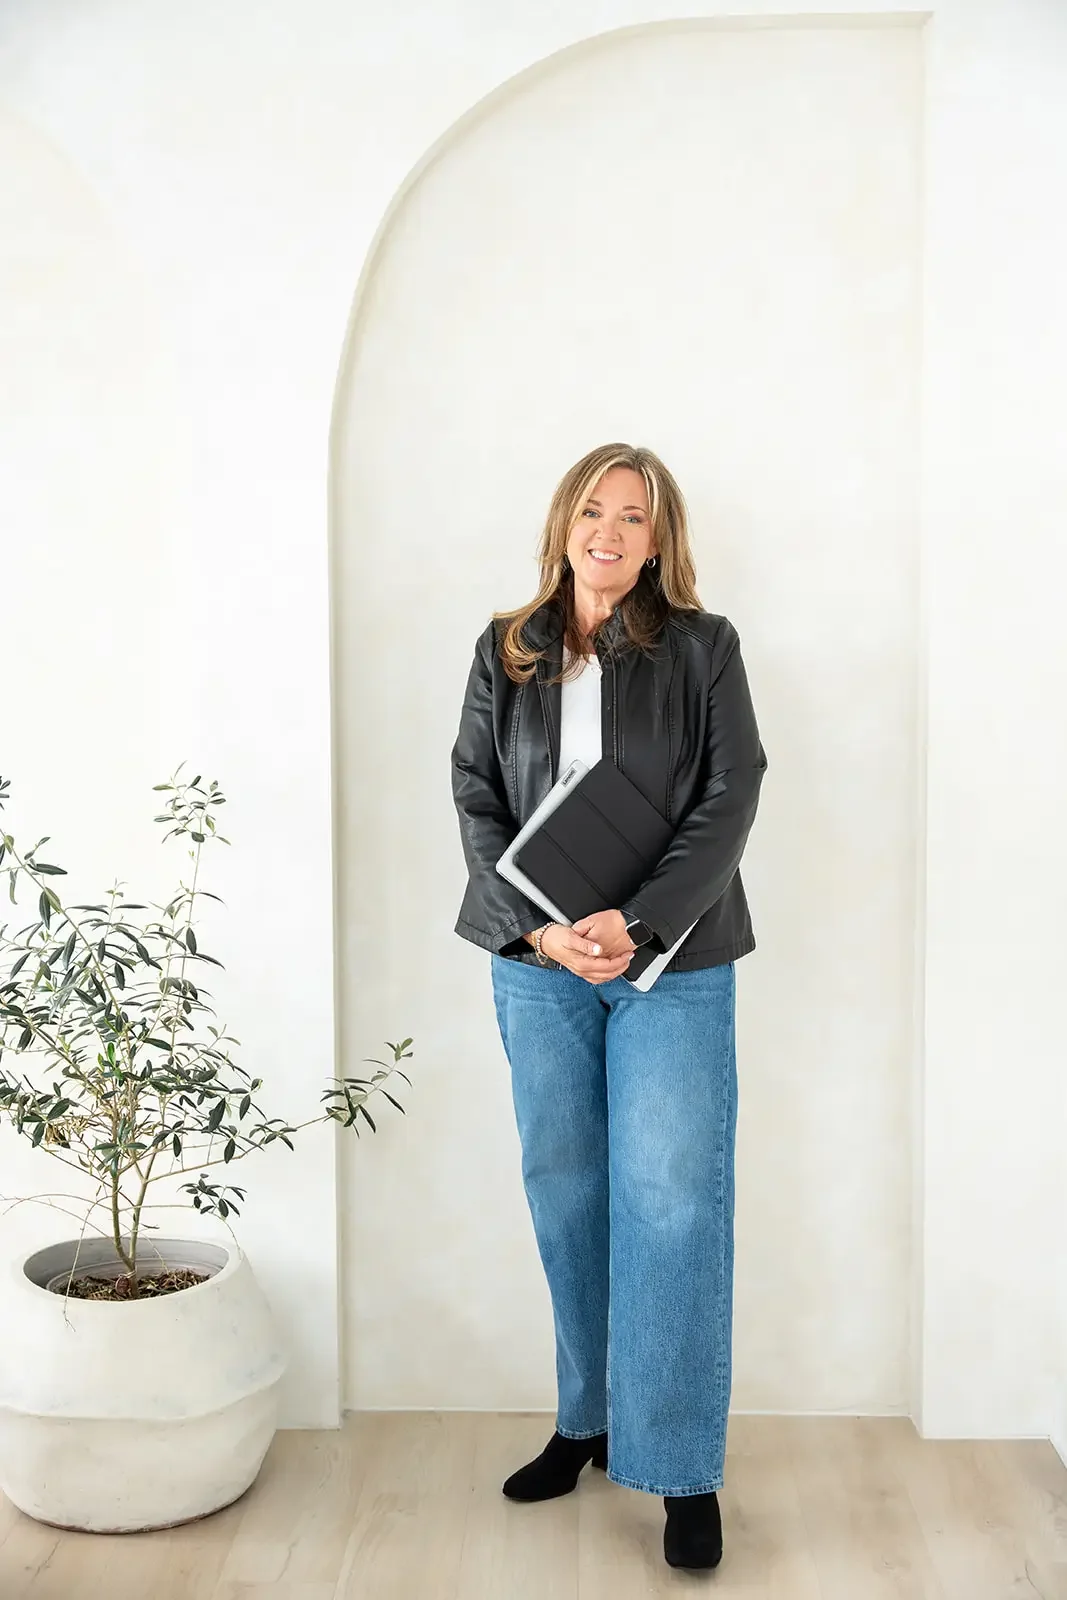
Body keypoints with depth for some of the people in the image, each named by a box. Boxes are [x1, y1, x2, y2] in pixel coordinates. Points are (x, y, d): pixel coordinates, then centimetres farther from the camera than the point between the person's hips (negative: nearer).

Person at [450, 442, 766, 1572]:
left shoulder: (702, 650, 2)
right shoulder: (507, 652, 8)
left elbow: (728, 801, -6)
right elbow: (476, 799, 3)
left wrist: (636, 921, -18)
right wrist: (538, 927, -11)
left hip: (673, 965, -2)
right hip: (537, 961, 3)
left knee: (671, 1198, -5)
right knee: (564, 1192, 10)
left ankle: (685, 1471, 7)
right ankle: (589, 1421, 28)